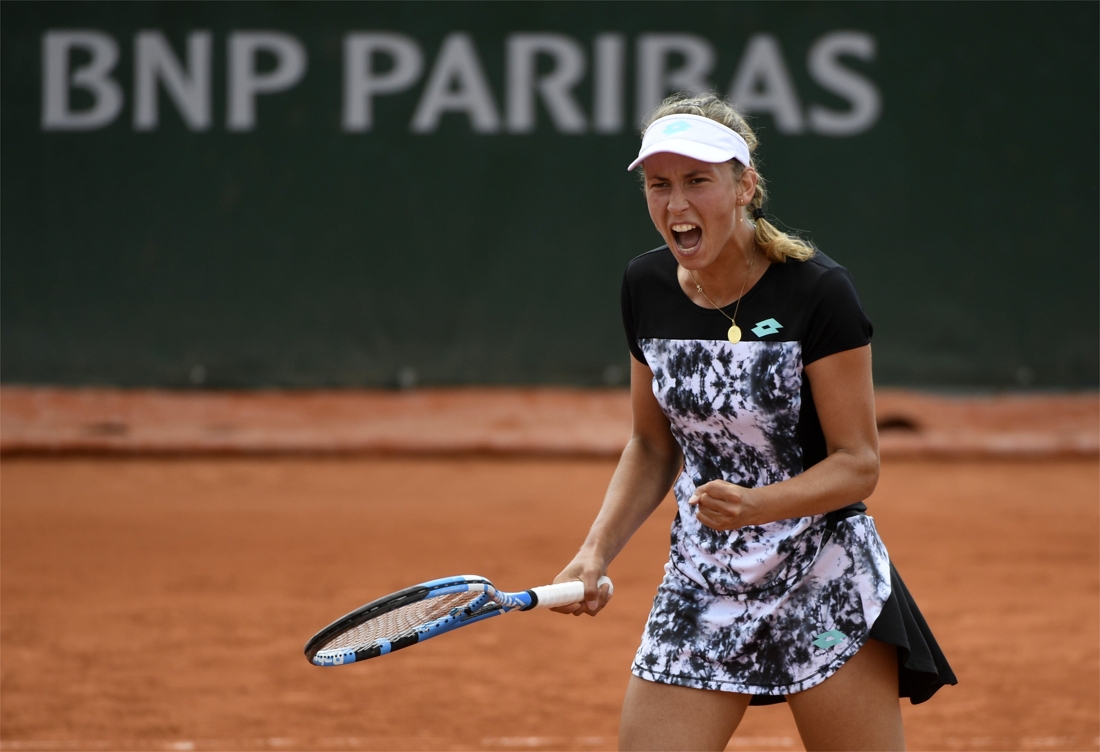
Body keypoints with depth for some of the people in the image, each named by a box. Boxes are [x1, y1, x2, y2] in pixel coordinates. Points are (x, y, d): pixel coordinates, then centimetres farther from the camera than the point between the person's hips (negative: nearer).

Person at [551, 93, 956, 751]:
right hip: (702, 588, 5)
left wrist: (756, 506, -30)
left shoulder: (818, 291, -16)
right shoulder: (647, 288, 1)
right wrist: (598, 550, 1)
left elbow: (857, 464, -13)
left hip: (823, 581, -4)